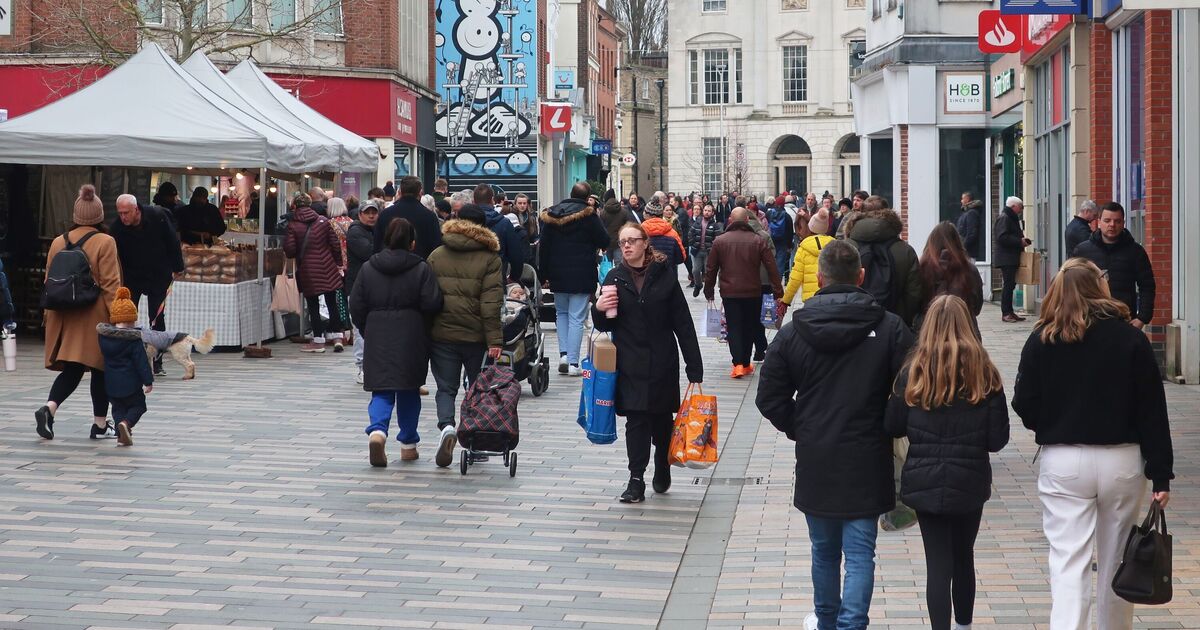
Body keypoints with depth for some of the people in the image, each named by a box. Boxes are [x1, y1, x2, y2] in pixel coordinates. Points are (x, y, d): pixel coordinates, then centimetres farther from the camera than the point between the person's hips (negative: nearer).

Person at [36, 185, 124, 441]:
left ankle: (49, 408, -14)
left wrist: (49, 316, 19)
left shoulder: (58, 243, 6)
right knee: (100, 370, 8)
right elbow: (110, 284, -13)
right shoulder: (105, 242, -10)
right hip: (95, 318, -4)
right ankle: (100, 424, 13)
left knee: (71, 369, 10)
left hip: (64, 318, 5)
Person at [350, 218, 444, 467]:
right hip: (411, 340, -1)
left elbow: (356, 307, 3)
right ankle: (408, 444, 19)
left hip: (378, 337, 1)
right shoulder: (421, 269, -5)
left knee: (381, 390, 4)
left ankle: (377, 430, -23)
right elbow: (432, 304, -11)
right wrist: (423, 327, 9)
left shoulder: (368, 268, 3)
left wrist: (366, 331, 17)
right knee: (409, 390, 12)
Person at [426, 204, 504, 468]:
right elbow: (491, 303, -11)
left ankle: (446, 426, -21)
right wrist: (494, 340, -12)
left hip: (441, 334, 1)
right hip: (476, 336, -1)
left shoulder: (436, 256, 5)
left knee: (446, 388, 6)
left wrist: (425, 334, 14)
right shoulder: (489, 258, -3)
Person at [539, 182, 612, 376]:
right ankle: (573, 363, -5)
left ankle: (563, 354, 6)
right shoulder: (589, 216, -10)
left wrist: (545, 273, 10)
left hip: (558, 274, 4)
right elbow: (604, 242, -4)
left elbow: (544, 246, 5)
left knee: (561, 313, 21)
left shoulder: (551, 216, 4)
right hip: (582, 276, -4)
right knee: (577, 318, -1)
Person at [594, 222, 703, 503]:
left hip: (662, 362, 0)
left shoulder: (664, 276, 0)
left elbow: (683, 324, 0)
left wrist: (695, 369, -3)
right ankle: (636, 480, -4)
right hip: (630, 364, 0)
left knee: (662, 419, 10)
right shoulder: (614, 278, 4)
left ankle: (662, 468, 31)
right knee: (636, 420, -6)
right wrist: (599, 309, -17)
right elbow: (605, 325, 8)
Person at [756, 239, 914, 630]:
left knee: (824, 549, 19)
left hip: (815, 458, 2)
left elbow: (770, 399, -1)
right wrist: (887, 429, 9)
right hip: (868, 460, -2)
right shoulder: (890, 328, -8)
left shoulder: (792, 333, -3)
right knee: (859, 553, 1)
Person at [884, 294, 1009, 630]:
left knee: (938, 563, 3)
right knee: (963, 557, 19)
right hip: (970, 482, 1)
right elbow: (998, 439, -6)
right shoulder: (984, 373, -7)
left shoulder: (913, 372, -7)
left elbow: (893, 427, -1)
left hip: (925, 482, -1)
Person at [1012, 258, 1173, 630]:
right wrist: (1161, 474, -1)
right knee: (1115, 564, 16)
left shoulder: (1042, 341, -5)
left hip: (1062, 463, -1)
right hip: (1122, 461, 1)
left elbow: (1024, 407, -4)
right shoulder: (1131, 339, -4)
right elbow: (1153, 411, -5)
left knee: (1069, 564, -3)